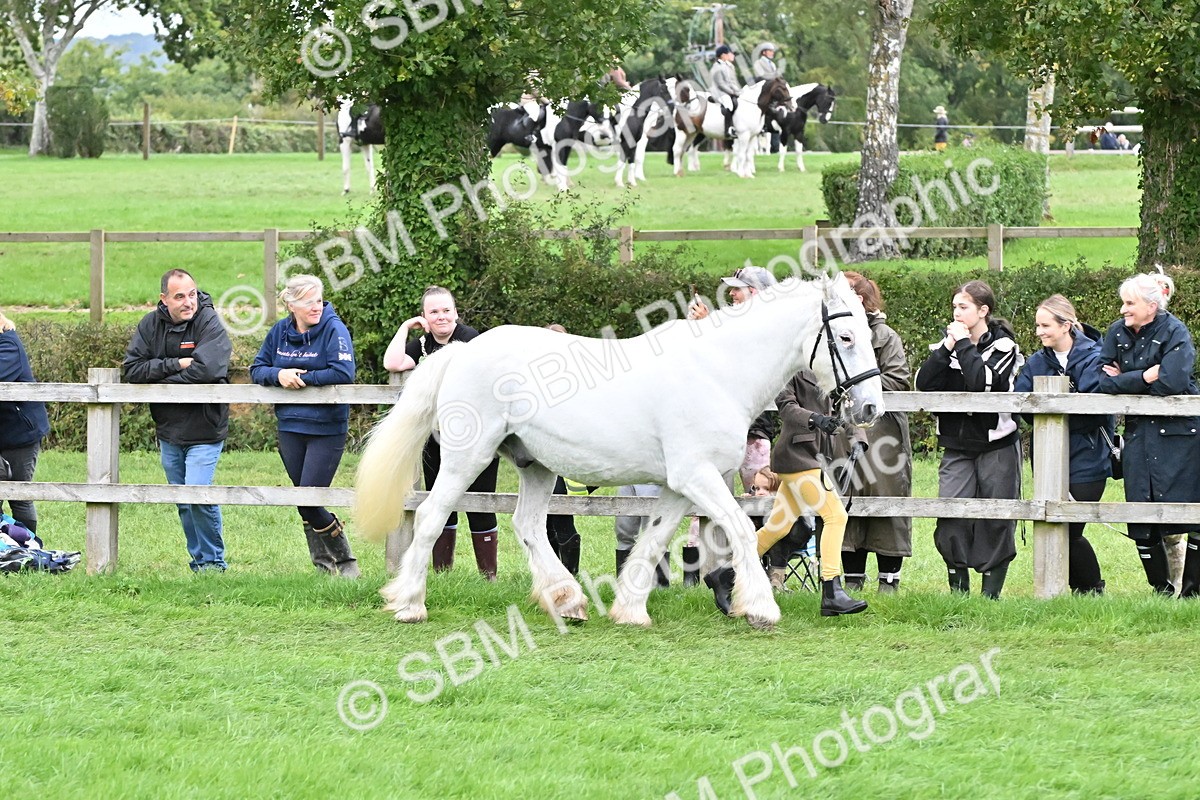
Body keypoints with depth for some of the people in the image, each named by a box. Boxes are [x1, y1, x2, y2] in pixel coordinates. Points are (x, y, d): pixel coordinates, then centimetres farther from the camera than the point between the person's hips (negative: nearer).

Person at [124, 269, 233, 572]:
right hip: (168, 431, 5)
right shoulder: (150, 325, 1)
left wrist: (160, 383, -15)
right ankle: (199, 561, 24)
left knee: (198, 493, -17)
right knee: (183, 502, 12)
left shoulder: (209, 323, -13)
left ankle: (213, 561, -1)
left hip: (203, 430, -5)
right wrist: (175, 365, -18)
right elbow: (133, 369, -7)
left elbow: (204, 370, -27)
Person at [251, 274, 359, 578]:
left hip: (327, 427, -6)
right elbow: (257, 369, 9)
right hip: (290, 427, 6)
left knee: (309, 500, -10)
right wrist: (279, 375, -13)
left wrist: (302, 378, -15)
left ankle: (345, 560, 6)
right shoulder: (280, 331, 6)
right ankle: (323, 564, 21)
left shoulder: (334, 330, -10)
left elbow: (343, 373, -22)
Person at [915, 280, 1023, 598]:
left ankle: (991, 591, 8)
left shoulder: (1003, 346, -4)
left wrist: (964, 345, -14)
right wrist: (948, 348, -10)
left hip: (995, 446, -4)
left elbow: (983, 381, -23)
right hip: (956, 445, 4)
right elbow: (923, 383, -3)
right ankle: (957, 587, 4)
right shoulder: (949, 342, 10)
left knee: (995, 522, 0)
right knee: (950, 517, -6)